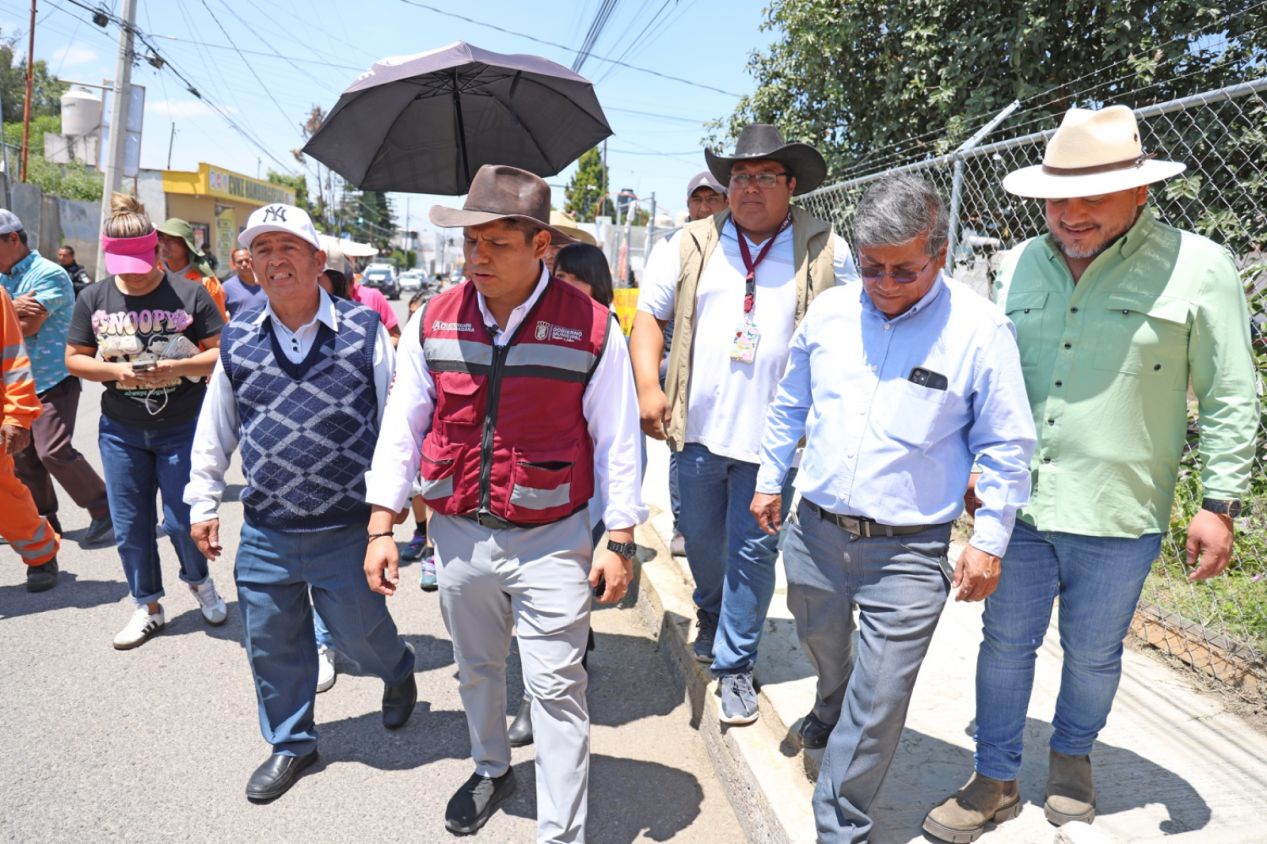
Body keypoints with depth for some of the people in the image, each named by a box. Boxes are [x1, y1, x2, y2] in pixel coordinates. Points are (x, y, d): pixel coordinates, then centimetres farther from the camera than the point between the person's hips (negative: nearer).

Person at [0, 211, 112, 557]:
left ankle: (105, 512, -4)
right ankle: (43, 522, 22)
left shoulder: (48, 274, -11)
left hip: (52, 378, -8)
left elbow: (29, 325, -18)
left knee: (53, 450, -16)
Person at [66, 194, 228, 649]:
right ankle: (148, 606, 27)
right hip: (120, 431, 3)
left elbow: (220, 353, -7)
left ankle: (199, 580, 32)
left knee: (182, 519, 1)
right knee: (129, 526, 9)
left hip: (182, 427, -3)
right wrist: (115, 371, -14)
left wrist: (178, 367, -23)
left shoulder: (189, 293, -8)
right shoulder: (94, 298, 1)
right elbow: (74, 358, 5)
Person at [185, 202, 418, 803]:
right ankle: (291, 745, 38)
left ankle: (398, 672, 48)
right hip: (263, 533, 4)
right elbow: (214, 429, 11)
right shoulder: (236, 340, 2)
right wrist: (203, 501, 12)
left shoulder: (364, 331, -8)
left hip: (347, 529, -3)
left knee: (358, 629, 12)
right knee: (271, 645, 14)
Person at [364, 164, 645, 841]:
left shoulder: (591, 327, -10)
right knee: (475, 669, 23)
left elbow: (617, 441, -6)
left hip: (551, 540, -4)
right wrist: (381, 527, 3)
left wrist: (619, 542, -6)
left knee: (557, 691, 3)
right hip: (458, 534, 4)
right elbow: (401, 428, 5)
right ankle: (491, 770, 50)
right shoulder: (433, 322, 0)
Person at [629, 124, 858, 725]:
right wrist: (648, 385, -6)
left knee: (754, 551, 4)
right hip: (699, 428, 3)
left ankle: (735, 664, 21)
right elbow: (649, 315, 7)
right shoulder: (691, 245, 5)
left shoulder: (826, 252, 1)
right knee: (701, 540, 18)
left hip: (775, 436, -2)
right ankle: (711, 617, 48)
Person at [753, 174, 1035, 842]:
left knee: (879, 701, 2)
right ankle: (829, 714, 60)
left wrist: (989, 541, -4)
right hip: (815, 530, 4)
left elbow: (1006, 448, -4)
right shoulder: (828, 312, 0)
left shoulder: (980, 329, -10)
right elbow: (790, 405, 14)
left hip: (908, 550, -4)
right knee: (823, 651, 26)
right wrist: (769, 479, 17)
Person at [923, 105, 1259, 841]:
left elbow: (1231, 401, -4)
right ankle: (997, 781, 31)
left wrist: (1220, 505, -5)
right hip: (1016, 504, 3)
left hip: (1117, 515, -3)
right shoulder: (1022, 264, 3)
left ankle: (1073, 757, 44)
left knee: (1093, 653, 16)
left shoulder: (1197, 268, -9)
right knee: (1006, 642, 12)